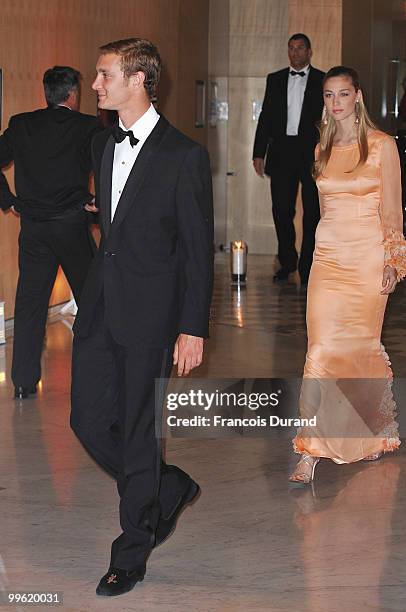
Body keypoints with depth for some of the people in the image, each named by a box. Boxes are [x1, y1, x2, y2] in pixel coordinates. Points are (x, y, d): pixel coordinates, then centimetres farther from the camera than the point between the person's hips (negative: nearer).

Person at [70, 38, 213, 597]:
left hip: (150, 315, -7)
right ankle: (171, 490, 33)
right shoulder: (102, 145, 11)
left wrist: (193, 330, -12)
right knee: (90, 421, 9)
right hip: (100, 308, 7)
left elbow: (199, 251, -10)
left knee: (138, 435, 2)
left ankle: (131, 556, 17)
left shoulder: (184, 156, -11)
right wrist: (98, 291, 18)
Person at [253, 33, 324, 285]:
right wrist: (259, 153, 4)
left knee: (313, 212, 2)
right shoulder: (275, 80, 12)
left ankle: (307, 266, 11)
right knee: (281, 210, 4)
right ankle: (287, 261, 20)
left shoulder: (323, 81, 5)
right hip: (282, 151, 2)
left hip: (312, 153, -2)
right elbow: (266, 117, 11)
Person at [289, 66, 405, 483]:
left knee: (359, 346, 0)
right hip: (328, 257, 4)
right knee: (322, 347, -4)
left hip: (368, 257, -4)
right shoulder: (322, 149, 12)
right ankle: (310, 452, 0)